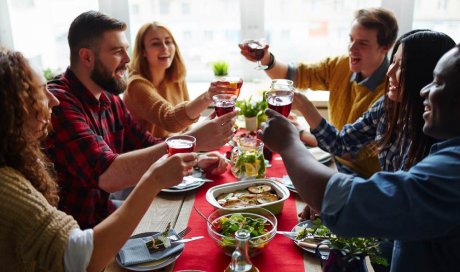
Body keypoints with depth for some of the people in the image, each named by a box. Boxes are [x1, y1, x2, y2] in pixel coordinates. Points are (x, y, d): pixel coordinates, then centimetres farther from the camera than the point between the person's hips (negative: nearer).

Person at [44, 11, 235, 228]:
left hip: (104, 214, 7)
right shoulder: (59, 102, -23)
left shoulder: (110, 98, 5)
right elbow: (107, 175, -33)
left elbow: (145, 144, 12)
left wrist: (195, 159, -5)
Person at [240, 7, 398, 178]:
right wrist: (266, 60, -22)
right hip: (334, 160, 5)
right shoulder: (340, 65, -5)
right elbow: (294, 75, -1)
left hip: (362, 175, -5)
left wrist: (302, 134, -20)